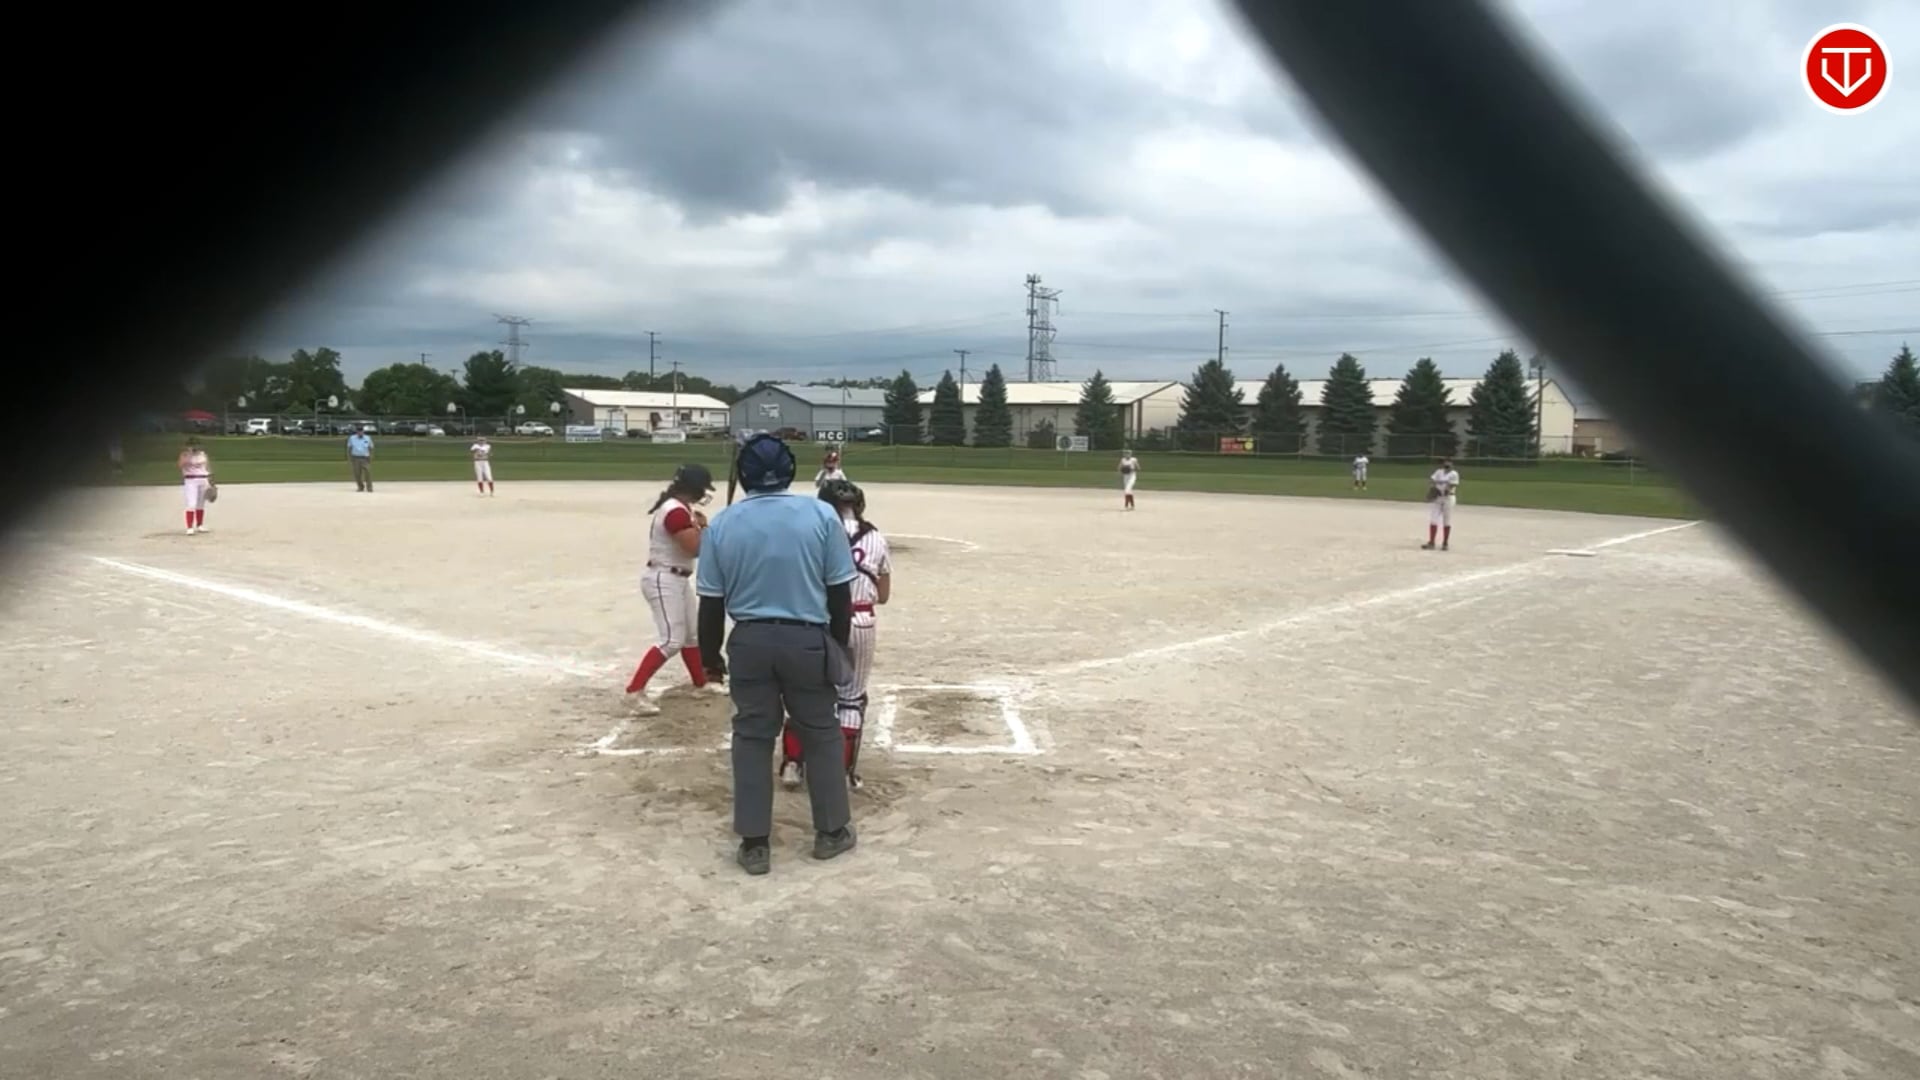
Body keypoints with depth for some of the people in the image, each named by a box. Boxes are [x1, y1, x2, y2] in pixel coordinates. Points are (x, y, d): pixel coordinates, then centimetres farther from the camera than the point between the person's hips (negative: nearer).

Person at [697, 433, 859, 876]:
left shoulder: (721, 524, -3)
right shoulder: (821, 515, -7)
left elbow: (711, 602, 0)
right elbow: (840, 592, -4)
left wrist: (710, 654, 14)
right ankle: (831, 832, 24)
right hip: (808, 641, -1)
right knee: (822, 734, 14)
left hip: (750, 642, 1)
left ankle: (754, 844, 14)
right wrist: (837, 646, 9)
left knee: (752, 738, 11)